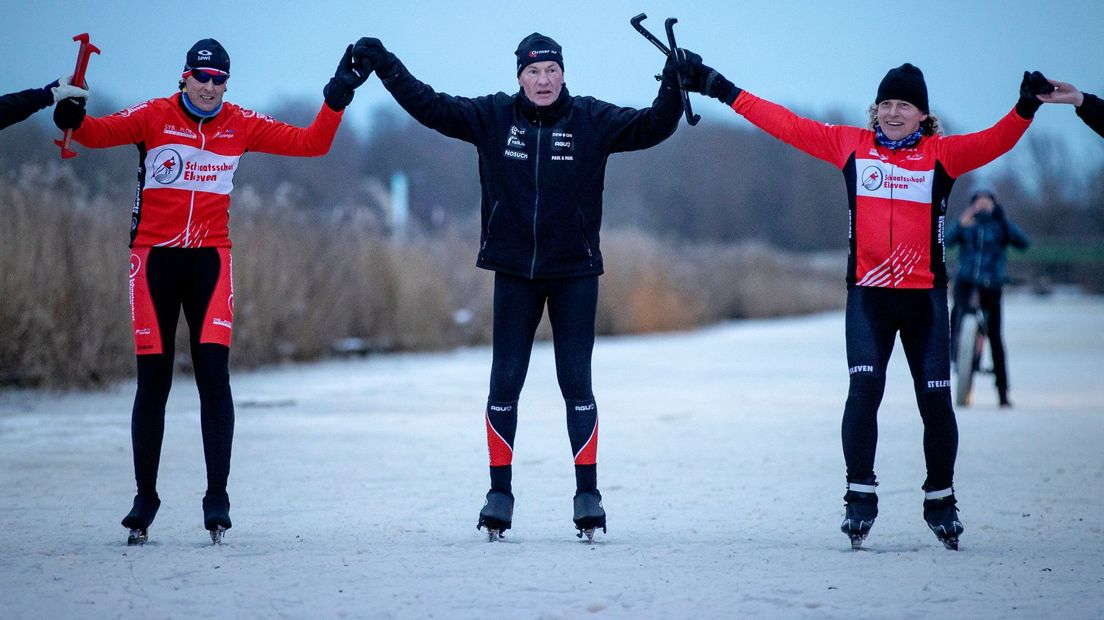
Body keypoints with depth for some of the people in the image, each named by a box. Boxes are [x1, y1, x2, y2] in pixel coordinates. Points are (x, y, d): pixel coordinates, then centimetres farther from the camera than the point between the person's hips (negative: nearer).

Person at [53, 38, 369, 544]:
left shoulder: (242, 126, 3)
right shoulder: (153, 117, -5)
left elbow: (311, 144, 4)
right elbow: (100, 133, -21)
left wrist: (336, 99, -8)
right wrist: (74, 120, -42)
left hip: (210, 260, 1)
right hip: (154, 258, -1)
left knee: (214, 376, -9)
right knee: (152, 382, 3)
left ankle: (217, 496, -4)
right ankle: (145, 497, 15)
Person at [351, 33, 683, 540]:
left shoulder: (591, 120, -4)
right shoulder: (493, 117, 0)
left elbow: (652, 127, -11)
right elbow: (430, 106, 1)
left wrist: (674, 86, -27)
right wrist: (385, 66, -4)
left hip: (575, 273, -1)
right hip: (514, 273, 1)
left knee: (576, 384, 1)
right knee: (504, 383, 4)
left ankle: (588, 493, 7)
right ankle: (500, 494, 13)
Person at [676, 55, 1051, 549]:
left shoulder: (942, 154, 3)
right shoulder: (851, 145, 7)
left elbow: (994, 142, -12)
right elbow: (785, 124, 8)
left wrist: (1026, 106, -31)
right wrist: (716, 87, 8)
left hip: (924, 295, 0)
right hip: (867, 292, 0)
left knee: (935, 399, 0)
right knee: (864, 387, -15)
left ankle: (941, 501, 18)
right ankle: (860, 496, -4)